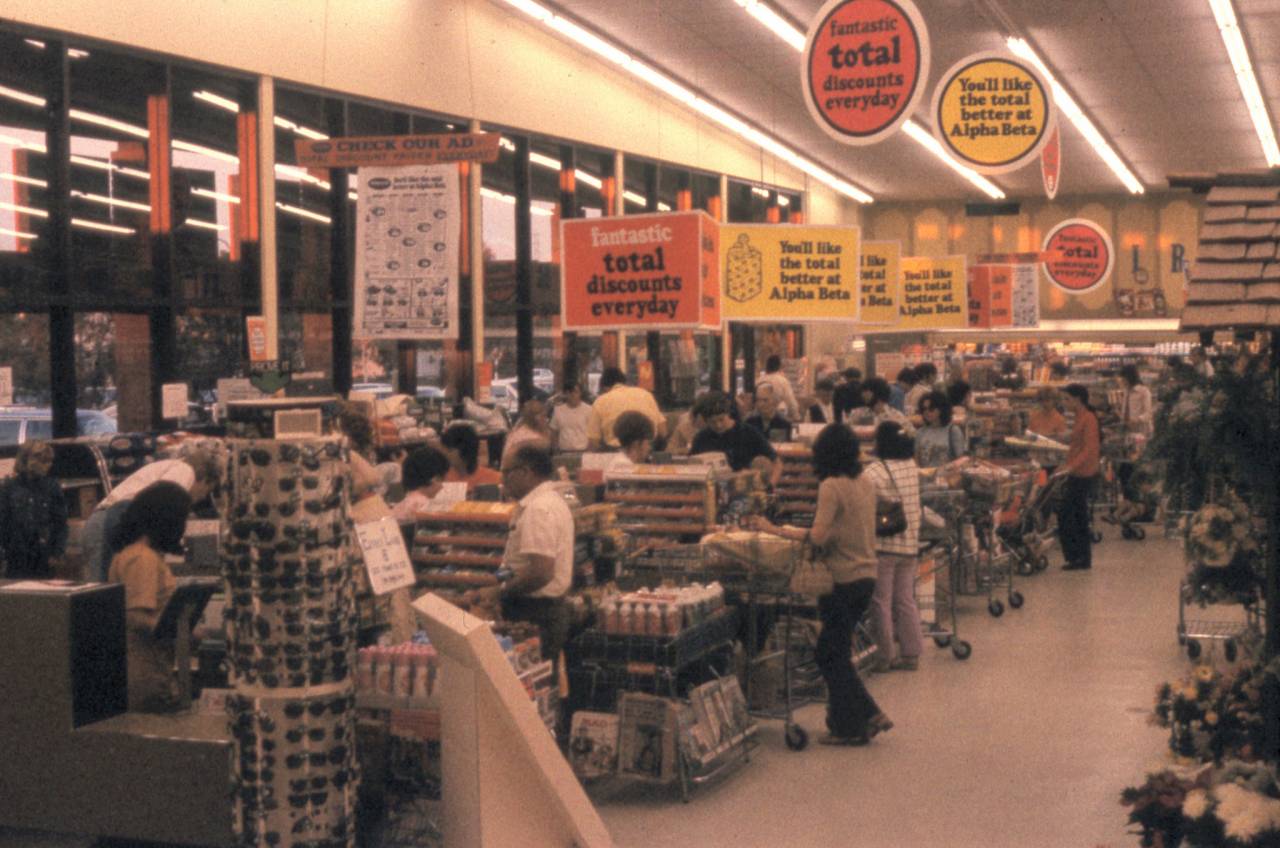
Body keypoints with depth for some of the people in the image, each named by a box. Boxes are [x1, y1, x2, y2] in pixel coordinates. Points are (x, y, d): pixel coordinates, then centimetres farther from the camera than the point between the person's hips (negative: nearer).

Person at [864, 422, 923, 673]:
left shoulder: (877, 470, -15)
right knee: (905, 601, 13)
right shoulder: (911, 466, 7)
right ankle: (911, 653, 16)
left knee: (881, 603, 2)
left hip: (884, 543, -7)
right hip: (910, 543, 7)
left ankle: (883, 657, 7)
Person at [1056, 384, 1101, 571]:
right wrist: (1064, 465, 19)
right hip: (1077, 474, 9)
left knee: (1065, 514, -7)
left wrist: (1070, 467, -27)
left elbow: (1088, 449, -20)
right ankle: (1083, 559, 15)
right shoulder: (1080, 418, 13)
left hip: (1083, 474, -9)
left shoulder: (1088, 419, -14)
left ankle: (1075, 557, -2)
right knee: (1079, 516, 11)